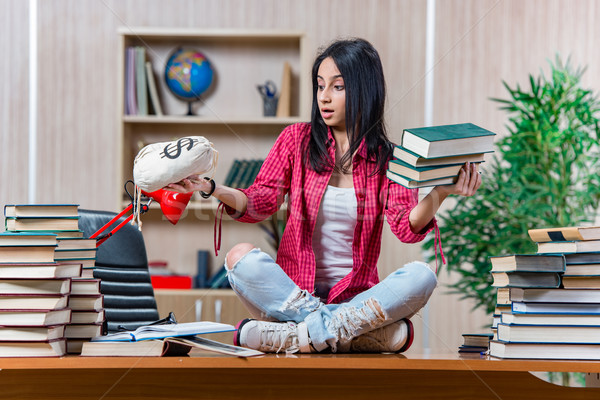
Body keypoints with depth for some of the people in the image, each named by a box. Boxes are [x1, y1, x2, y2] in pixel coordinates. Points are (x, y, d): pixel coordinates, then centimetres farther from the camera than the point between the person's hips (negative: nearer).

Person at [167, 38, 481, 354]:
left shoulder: (387, 158, 5)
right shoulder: (297, 139, 8)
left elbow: (407, 228, -9)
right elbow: (260, 203, 0)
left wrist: (440, 192, -27)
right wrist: (211, 188, -18)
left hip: (356, 294, 0)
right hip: (292, 288, 0)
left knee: (421, 275, -29)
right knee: (241, 257, -28)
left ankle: (299, 334, -35)